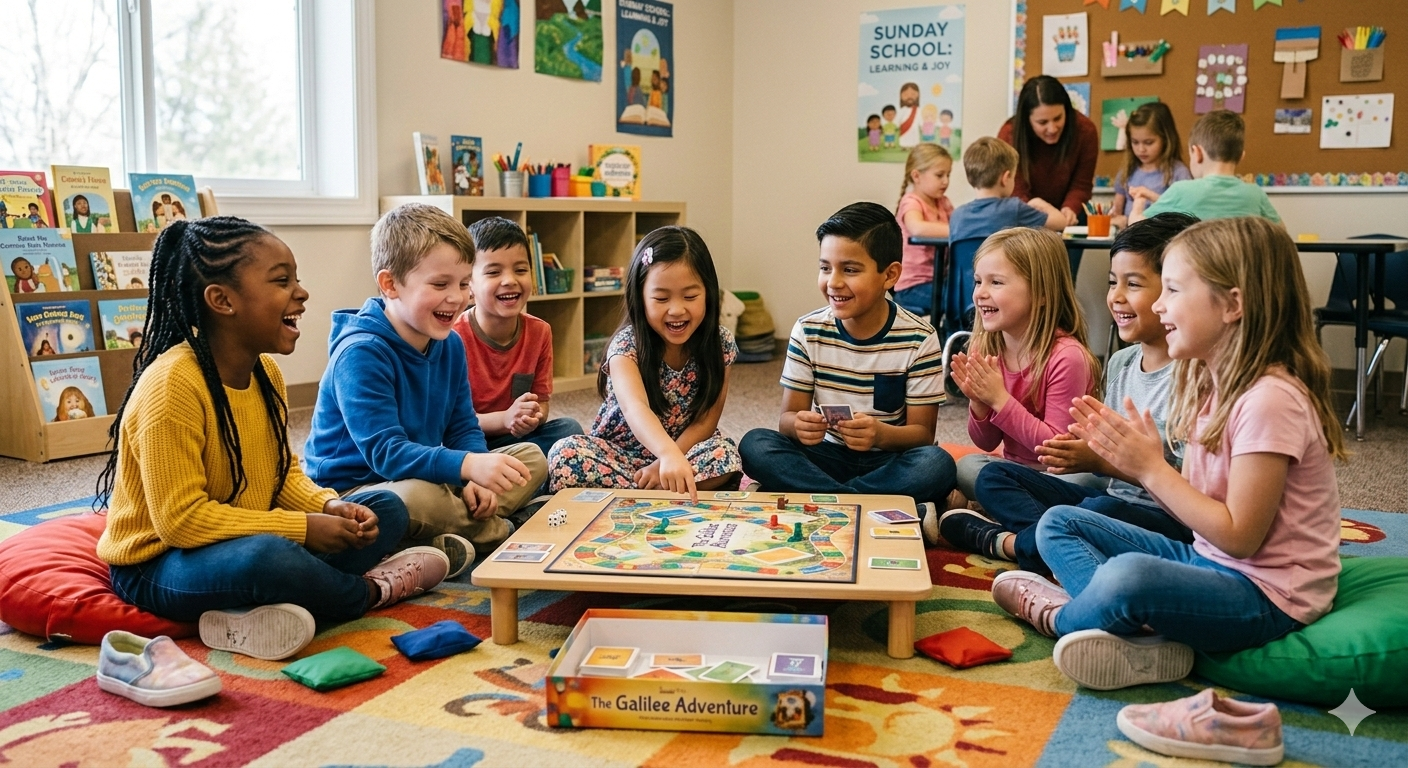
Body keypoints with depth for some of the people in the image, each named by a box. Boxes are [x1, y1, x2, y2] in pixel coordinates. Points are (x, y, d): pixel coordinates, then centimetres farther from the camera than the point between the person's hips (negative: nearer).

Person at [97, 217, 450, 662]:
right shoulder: (172, 384, -24)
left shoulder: (267, 372, 2)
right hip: (159, 566, -8)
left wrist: (329, 507, -10)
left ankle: (255, 614, -15)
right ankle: (369, 592, -6)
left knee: (387, 511, 3)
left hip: (245, 544, 9)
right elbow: (180, 519, -27)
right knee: (268, 557, -39)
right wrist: (301, 528, -25)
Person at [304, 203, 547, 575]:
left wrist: (475, 480, -15)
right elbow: (385, 452, -30)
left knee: (532, 458, 4)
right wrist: (468, 465, -43)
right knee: (418, 496, -40)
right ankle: (494, 530, -10)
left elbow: (464, 428, 7)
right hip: (349, 490, -8)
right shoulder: (360, 354, -22)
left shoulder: (450, 344, 3)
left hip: (429, 478, 8)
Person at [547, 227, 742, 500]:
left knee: (725, 455, -30)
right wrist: (669, 454, -60)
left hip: (686, 449, 2)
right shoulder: (627, 345, -21)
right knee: (566, 454, -30)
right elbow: (635, 408, -40)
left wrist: (665, 464, -23)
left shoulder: (720, 343, -10)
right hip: (620, 453, -2)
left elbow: (705, 422, -8)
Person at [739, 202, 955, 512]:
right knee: (755, 444, -24)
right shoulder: (808, 332, -3)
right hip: (827, 457, 3)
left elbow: (923, 432, -8)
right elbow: (788, 416, -2)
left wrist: (882, 434, -30)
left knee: (937, 465, -33)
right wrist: (798, 425, -27)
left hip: (888, 462, -2)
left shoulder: (919, 340, -10)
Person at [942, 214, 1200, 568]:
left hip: (1172, 517, -8)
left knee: (1099, 511, -39)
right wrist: (1082, 450, -9)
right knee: (994, 476, 4)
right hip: (1112, 495, 9)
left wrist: (1101, 461, -22)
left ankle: (1008, 543, -13)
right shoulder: (1120, 362, 11)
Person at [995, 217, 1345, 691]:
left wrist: (1152, 469, -18)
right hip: (1206, 560, 10)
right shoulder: (1209, 382, 6)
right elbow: (1194, 504, 6)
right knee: (1058, 523, 8)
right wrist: (1134, 457, -9)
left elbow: (1239, 536, -22)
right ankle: (1144, 639, -17)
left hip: (1266, 594, -10)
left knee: (1127, 575, -37)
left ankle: (1059, 617, -2)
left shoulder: (1270, 399, -22)